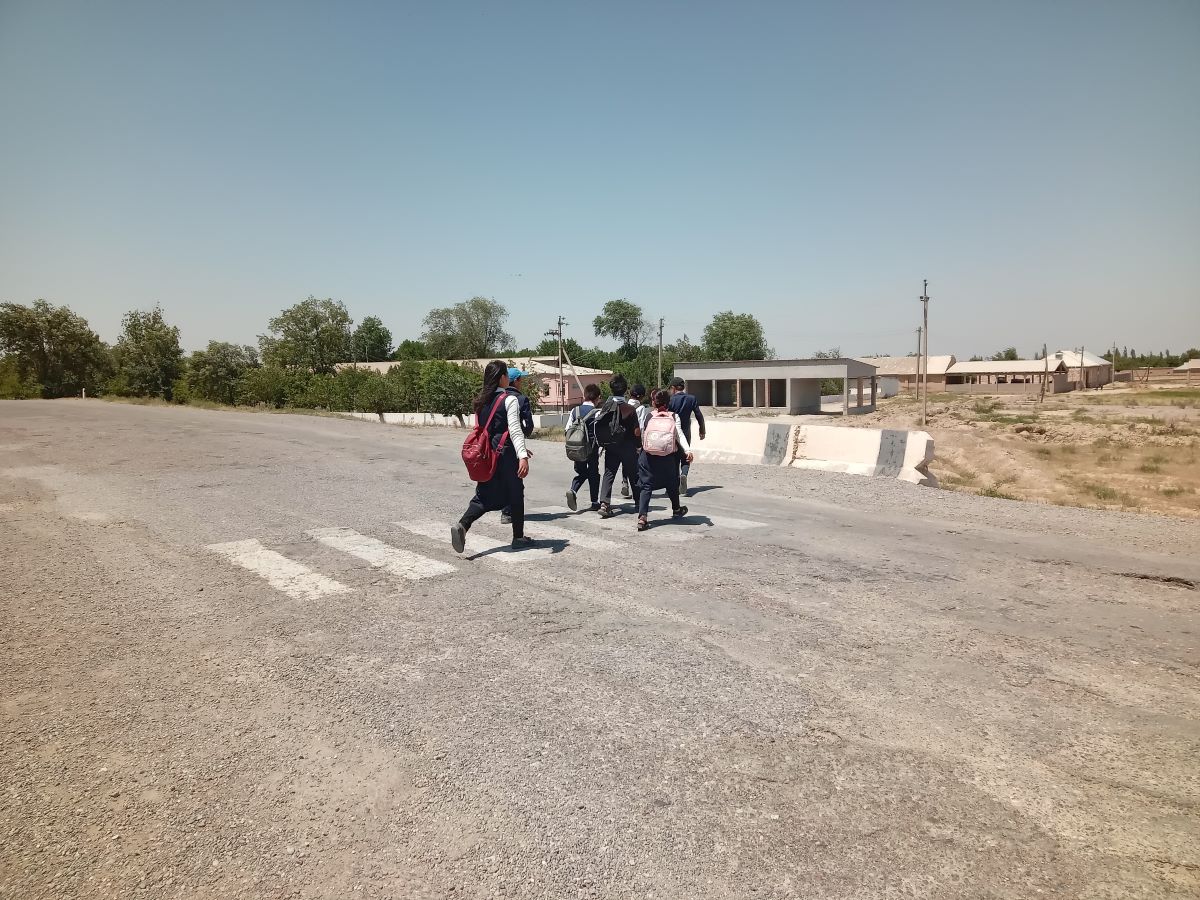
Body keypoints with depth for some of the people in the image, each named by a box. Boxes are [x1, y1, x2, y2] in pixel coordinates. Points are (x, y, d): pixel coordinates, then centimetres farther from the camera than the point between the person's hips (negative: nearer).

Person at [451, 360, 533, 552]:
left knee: (484, 496, 8)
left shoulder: (481, 401, 11)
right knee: (515, 495, 10)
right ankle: (518, 537, 21)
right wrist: (522, 456, -28)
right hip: (506, 455, -6)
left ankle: (462, 525, -16)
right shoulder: (509, 399, -10)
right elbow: (515, 430, -21)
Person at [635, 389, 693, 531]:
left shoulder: (648, 416, 6)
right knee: (671, 483, 21)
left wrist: (639, 449, 20)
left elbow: (642, 435, 5)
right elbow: (680, 434, -9)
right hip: (667, 457, 1)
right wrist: (687, 450, -18)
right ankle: (677, 510, 42)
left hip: (648, 455, 0)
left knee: (646, 486, 1)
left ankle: (642, 517, -15)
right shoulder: (674, 416, 5)